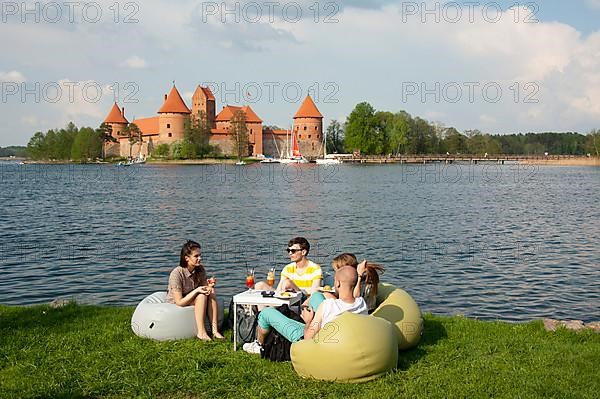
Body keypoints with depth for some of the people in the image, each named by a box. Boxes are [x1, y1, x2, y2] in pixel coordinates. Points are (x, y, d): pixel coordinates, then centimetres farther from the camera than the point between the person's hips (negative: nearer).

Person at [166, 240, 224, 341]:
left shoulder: (200, 269, -8)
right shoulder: (176, 273, -27)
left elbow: (205, 289, -2)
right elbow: (179, 302, -27)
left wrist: (209, 286, -25)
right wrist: (196, 290, -35)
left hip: (191, 299, 6)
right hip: (175, 306, -6)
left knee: (211, 292, -21)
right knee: (201, 296, -30)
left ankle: (214, 330, -25)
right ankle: (201, 332, -27)